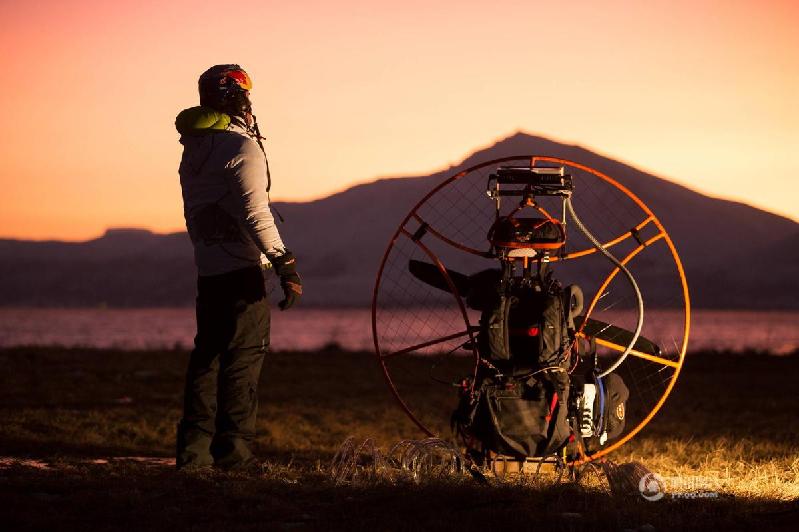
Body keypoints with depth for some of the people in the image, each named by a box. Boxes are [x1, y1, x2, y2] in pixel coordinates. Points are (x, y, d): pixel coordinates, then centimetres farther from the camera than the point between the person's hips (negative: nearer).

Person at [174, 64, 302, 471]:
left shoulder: (193, 150, 15)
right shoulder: (242, 147, -12)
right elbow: (255, 214, -18)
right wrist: (286, 266, -17)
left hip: (206, 269, 8)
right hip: (241, 269, -8)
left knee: (207, 354, 12)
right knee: (244, 356, -5)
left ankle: (193, 450, 13)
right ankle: (233, 451, -7)